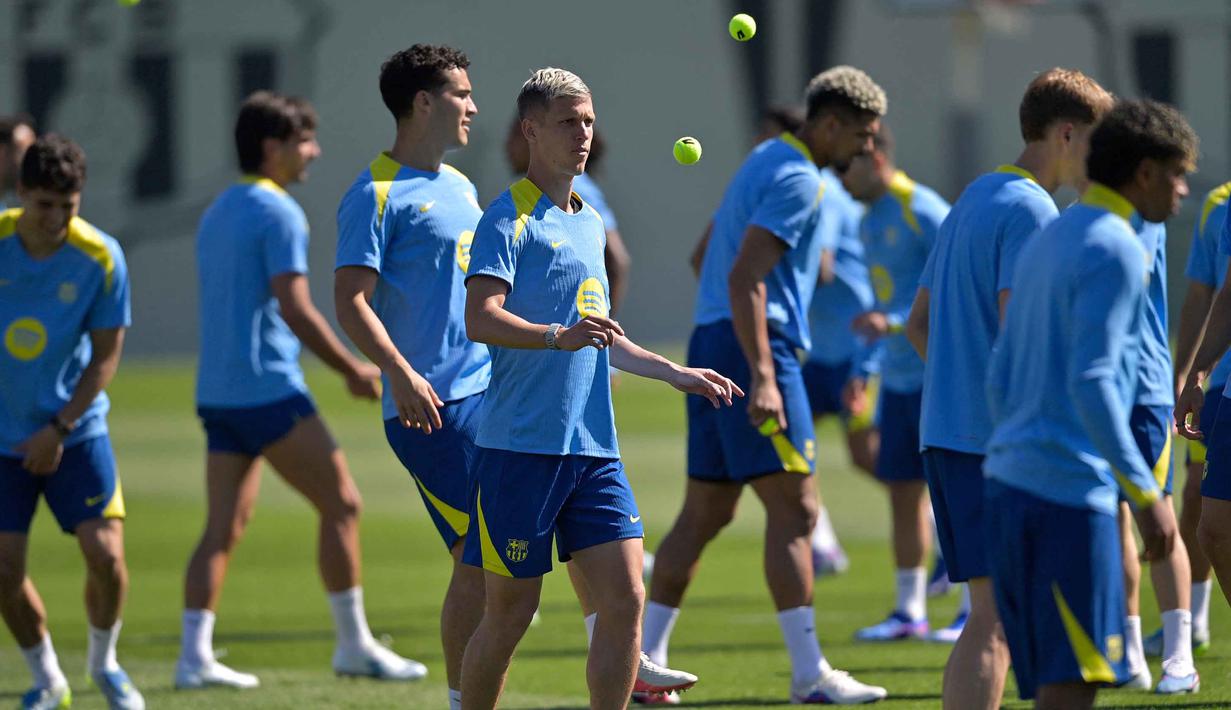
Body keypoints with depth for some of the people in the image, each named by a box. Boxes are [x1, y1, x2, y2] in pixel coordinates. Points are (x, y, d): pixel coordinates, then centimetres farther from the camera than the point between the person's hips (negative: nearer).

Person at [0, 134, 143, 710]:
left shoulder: (100, 257, -11)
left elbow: (106, 356, -5)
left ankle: (103, 662, 17)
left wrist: (59, 429, -12)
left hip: (74, 430, -1)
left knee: (105, 554, -11)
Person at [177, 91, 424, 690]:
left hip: (217, 390, 9)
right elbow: (293, 308, -17)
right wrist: (352, 370, -9)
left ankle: (195, 655, -2)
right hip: (267, 388, -9)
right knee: (341, 504, -1)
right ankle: (355, 646, 1)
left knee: (224, 526, 6)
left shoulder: (217, 214, 18)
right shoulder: (278, 213, -10)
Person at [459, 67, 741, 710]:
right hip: (520, 446, -7)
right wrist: (560, 336, -33)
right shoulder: (509, 218, -6)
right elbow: (481, 319, -19)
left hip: (594, 449, 7)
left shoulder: (589, 223, 19)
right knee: (510, 612, -1)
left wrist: (677, 374, 28)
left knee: (625, 598, -3)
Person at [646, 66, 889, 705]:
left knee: (705, 511, 13)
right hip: (753, 346, -10)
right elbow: (743, 278, -21)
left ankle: (645, 657, 13)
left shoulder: (766, 161, 19)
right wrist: (762, 376, -26)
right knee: (793, 508, -10)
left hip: (712, 341, 10)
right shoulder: (799, 180, -12)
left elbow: (707, 256, 28)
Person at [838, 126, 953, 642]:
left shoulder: (922, 211, -15)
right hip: (899, 379, 9)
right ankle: (908, 610, 15)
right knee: (902, 490, 9)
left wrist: (894, 323, -27)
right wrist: (863, 369, 20)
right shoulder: (870, 221, 14)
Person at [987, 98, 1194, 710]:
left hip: (1010, 482, 9)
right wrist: (1145, 493, -20)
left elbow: (1000, 377, 21)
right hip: (1070, 491, -9)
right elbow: (1090, 383, -19)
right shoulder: (1115, 251, -10)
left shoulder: (1045, 243, 18)